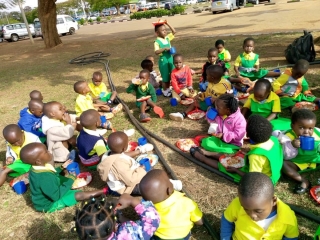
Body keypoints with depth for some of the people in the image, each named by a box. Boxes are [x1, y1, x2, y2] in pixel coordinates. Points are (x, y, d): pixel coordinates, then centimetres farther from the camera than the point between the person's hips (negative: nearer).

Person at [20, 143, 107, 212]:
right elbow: (57, 196, -32)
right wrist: (70, 180, -25)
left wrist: (62, 167, 7)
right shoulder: (44, 177, -40)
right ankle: (104, 191, -1)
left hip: (44, 198, 10)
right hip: (49, 204, -9)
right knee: (79, 195, -11)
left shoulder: (37, 169, -9)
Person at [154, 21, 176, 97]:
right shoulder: (157, 41, -14)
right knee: (165, 77, 4)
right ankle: (165, 91, 20)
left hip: (170, 58, 6)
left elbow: (174, 31, 8)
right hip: (163, 60, -6)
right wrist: (164, 48, -31)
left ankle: (168, 89, 27)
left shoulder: (167, 37, 5)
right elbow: (156, 52, -24)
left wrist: (167, 24, 2)